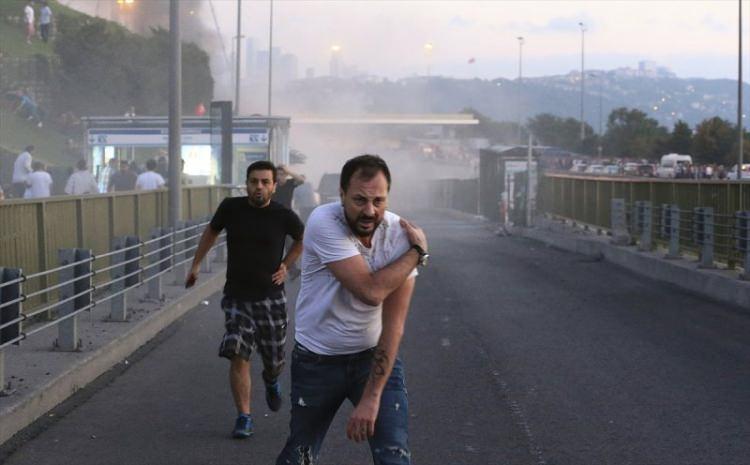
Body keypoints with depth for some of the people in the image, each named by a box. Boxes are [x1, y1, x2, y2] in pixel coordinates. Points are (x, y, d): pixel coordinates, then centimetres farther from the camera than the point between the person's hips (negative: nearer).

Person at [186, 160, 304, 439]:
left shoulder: (283, 216, -8)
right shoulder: (231, 208, -5)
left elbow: (303, 238, 13)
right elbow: (212, 231, 15)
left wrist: (286, 265, 3)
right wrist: (196, 264, 15)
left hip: (270, 298, 0)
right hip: (237, 297, 0)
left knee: (274, 360, 9)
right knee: (238, 357, -11)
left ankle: (271, 381, 47)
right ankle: (244, 417, 0)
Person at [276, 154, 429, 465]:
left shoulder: (400, 234, -16)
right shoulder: (324, 222, -23)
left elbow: (393, 326, -18)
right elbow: (370, 291, -32)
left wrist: (371, 397, -23)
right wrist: (418, 251, -19)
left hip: (376, 356, 1)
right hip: (318, 359, -1)